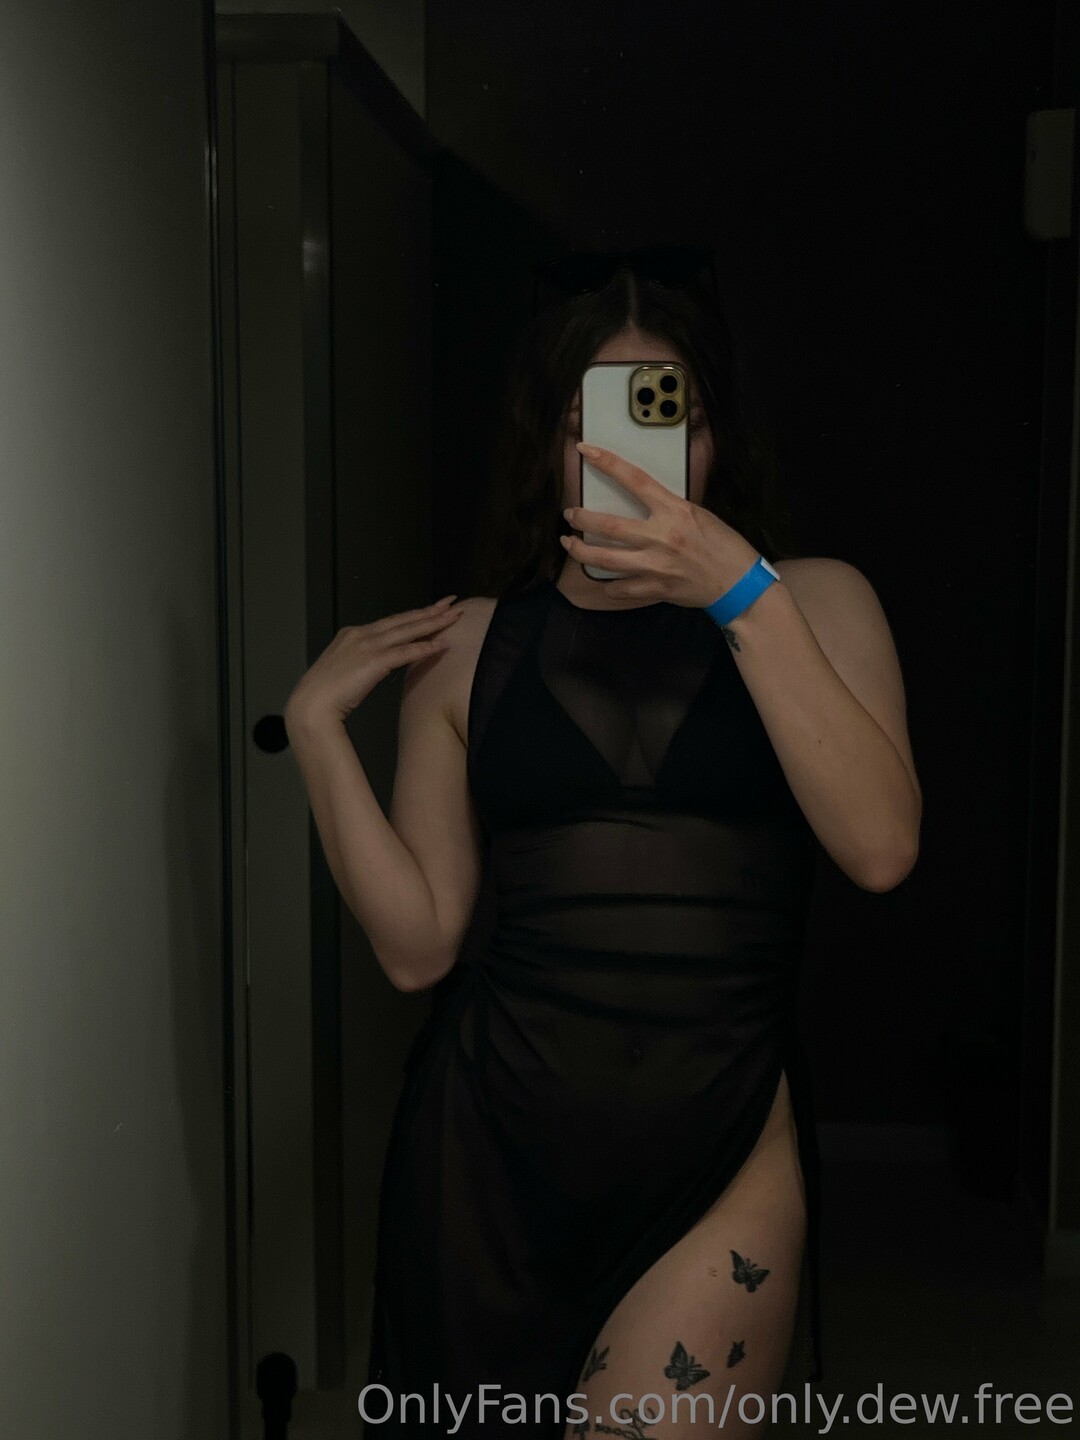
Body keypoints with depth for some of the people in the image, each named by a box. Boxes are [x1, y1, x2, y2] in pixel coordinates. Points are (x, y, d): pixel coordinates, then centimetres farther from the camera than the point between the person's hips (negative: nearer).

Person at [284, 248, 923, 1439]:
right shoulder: (469, 645, 6)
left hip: (720, 1149, -2)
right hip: (490, 1136, 2)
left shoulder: (810, 603, 3)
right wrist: (316, 726, -4)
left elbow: (880, 848, -14)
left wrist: (742, 594, -19)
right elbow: (418, 944, 3)